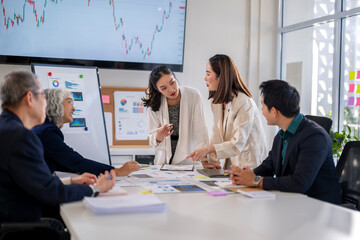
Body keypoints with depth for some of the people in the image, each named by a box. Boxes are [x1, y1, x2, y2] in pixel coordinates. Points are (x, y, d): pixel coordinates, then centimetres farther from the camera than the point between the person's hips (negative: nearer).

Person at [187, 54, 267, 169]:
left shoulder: (244, 103, -17)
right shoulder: (216, 101, 8)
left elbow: (238, 144, -21)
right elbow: (217, 134, 7)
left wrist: (208, 149, -30)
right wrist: (213, 161, -6)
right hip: (230, 163, 6)